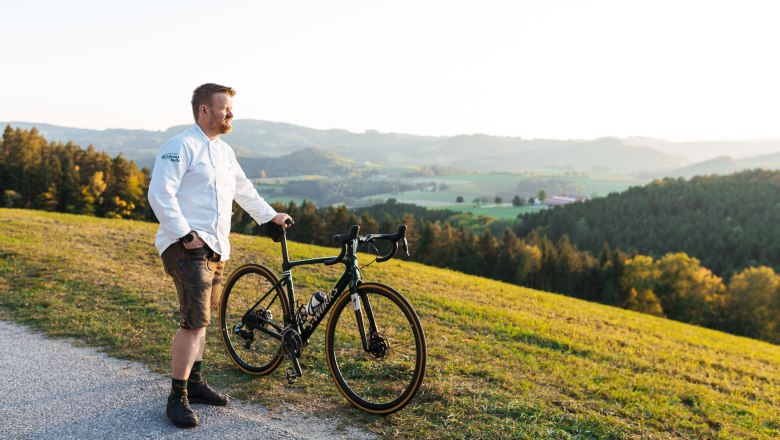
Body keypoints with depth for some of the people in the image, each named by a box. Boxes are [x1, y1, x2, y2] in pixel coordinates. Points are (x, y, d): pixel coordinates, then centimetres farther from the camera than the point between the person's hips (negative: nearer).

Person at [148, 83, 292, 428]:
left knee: (201, 318, 15)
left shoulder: (224, 151, 18)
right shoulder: (180, 147, -10)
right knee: (195, 320, -14)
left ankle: (194, 381, 28)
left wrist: (270, 216, 31)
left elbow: (244, 189, 30)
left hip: (216, 248, 9)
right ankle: (177, 397, -4)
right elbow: (160, 194, -19)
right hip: (187, 246, -9)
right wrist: (186, 235, -21)